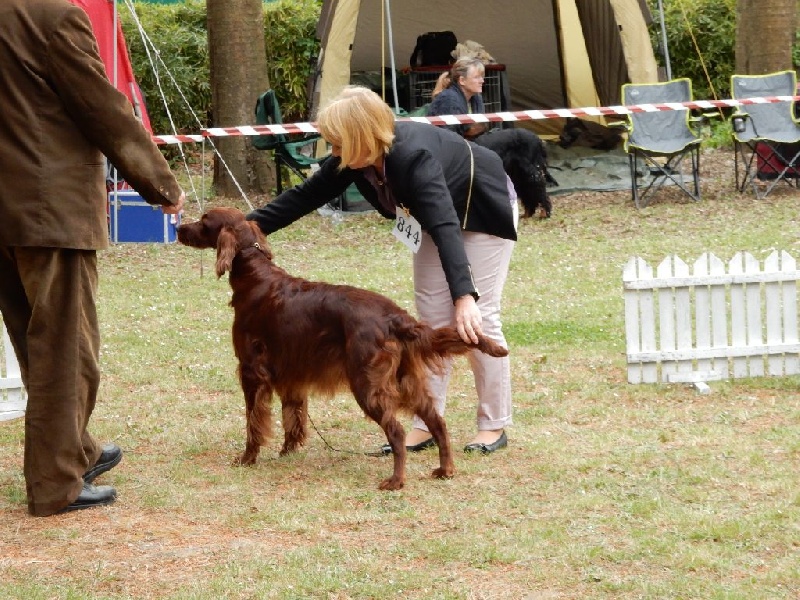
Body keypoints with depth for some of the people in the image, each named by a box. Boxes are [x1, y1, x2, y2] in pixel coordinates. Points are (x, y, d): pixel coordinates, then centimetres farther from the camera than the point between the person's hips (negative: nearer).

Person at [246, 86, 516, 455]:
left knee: (479, 319, -9)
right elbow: (306, 196, -8)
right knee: (432, 317, 3)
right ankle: (426, 425, 4)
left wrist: (464, 296, -58)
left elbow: (445, 227, -50)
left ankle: (494, 427, 2)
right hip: (439, 214, 8)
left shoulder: (413, 157, -41)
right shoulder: (354, 158, -18)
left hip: (484, 214, -8)